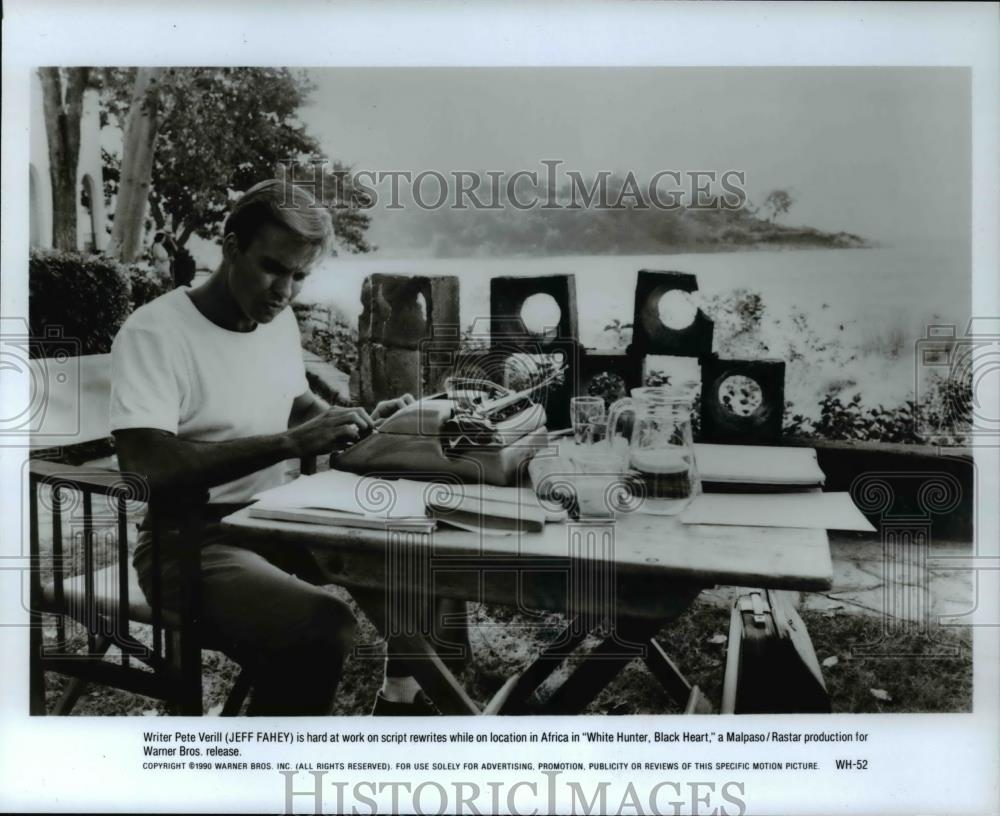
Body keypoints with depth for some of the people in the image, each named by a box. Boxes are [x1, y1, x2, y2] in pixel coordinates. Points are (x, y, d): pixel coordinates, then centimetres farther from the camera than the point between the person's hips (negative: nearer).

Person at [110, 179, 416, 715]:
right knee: (323, 628, -32)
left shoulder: (279, 320, 8)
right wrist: (290, 443, -31)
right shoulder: (153, 333, -15)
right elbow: (149, 469, -27)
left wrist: (359, 424, 2)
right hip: (189, 543, -7)